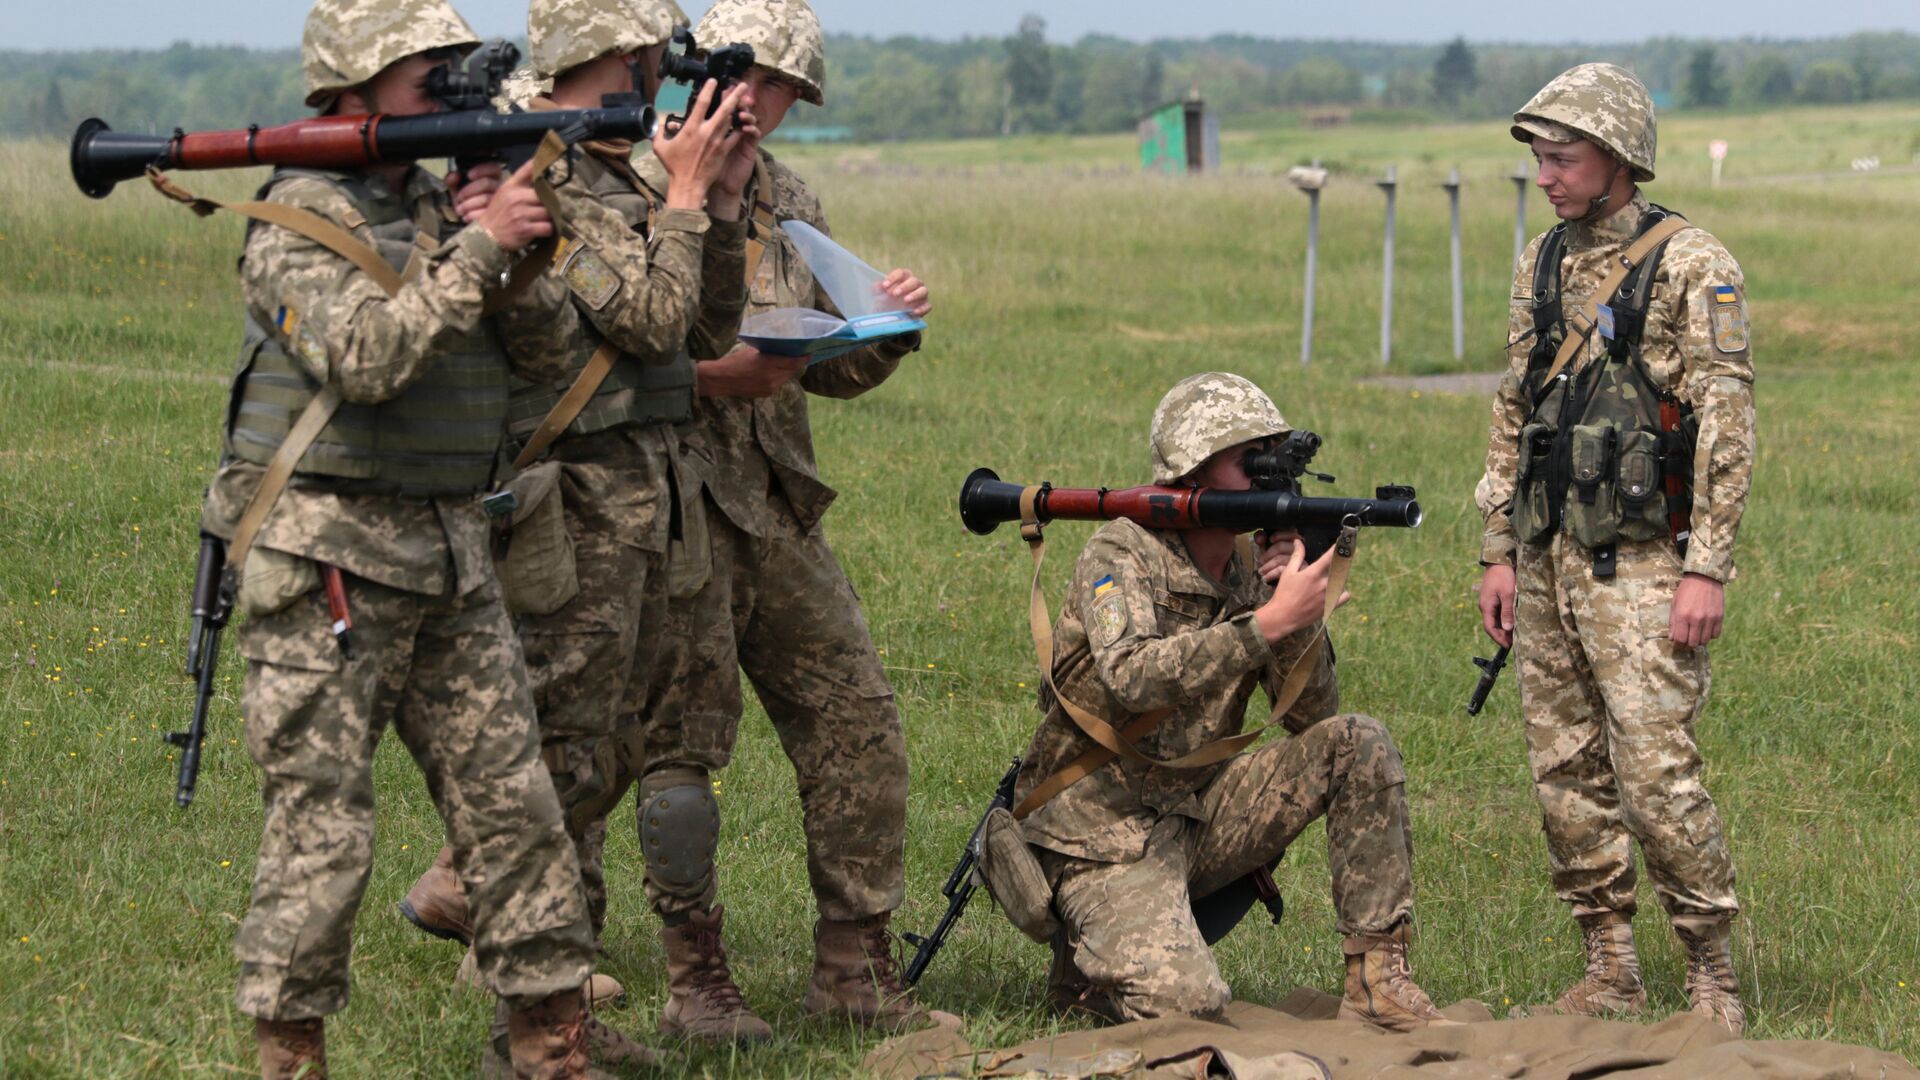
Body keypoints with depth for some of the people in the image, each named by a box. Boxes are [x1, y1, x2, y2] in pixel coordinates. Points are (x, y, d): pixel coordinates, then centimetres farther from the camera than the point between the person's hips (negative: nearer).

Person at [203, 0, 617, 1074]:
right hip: (326, 565, -7)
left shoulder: (439, 203, 12)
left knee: (513, 800, 6)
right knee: (323, 825, -4)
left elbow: (552, 350, 11)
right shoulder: (299, 223, -9)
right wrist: (477, 250, -21)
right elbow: (367, 358, -24)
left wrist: (510, 255, -6)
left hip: (449, 555, 7)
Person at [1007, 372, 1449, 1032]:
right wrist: (1270, 622, -33)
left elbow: (1311, 719, 2)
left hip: (1200, 815, 6)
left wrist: (1302, 614, -15)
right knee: (1186, 1004, -27)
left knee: (1358, 744, -10)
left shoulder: (1252, 570, 6)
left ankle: (1377, 976, -7)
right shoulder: (1121, 556, -12)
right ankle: (1085, 963, 8)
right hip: (1106, 834, -6)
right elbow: (1134, 677, -32)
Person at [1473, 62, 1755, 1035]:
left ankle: (1712, 971, 2)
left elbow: (1727, 425, -11)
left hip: (1640, 562, -7)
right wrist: (1499, 552, 14)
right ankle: (1609, 968, 17)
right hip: (1547, 561, 7)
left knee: (1654, 769, -11)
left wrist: (1707, 569, -16)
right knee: (1566, 771, 8)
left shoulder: (1691, 266, -8)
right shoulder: (1542, 267, 12)